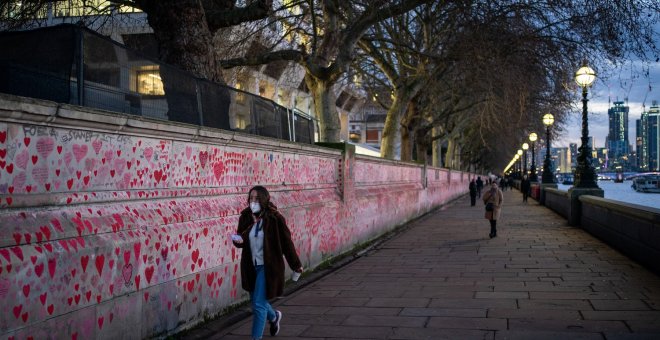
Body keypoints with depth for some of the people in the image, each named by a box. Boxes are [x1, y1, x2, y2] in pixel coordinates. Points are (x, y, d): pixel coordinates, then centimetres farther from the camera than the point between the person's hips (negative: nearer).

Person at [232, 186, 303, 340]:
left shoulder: (274, 218, -15)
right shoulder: (245, 217, -2)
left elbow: (286, 242, -7)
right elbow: (241, 238, 9)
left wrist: (296, 264, 1)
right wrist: (238, 240, -16)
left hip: (268, 267, -6)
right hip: (251, 267, 6)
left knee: (258, 304, -8)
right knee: (255, 301, 20)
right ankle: (274, 317, 51)